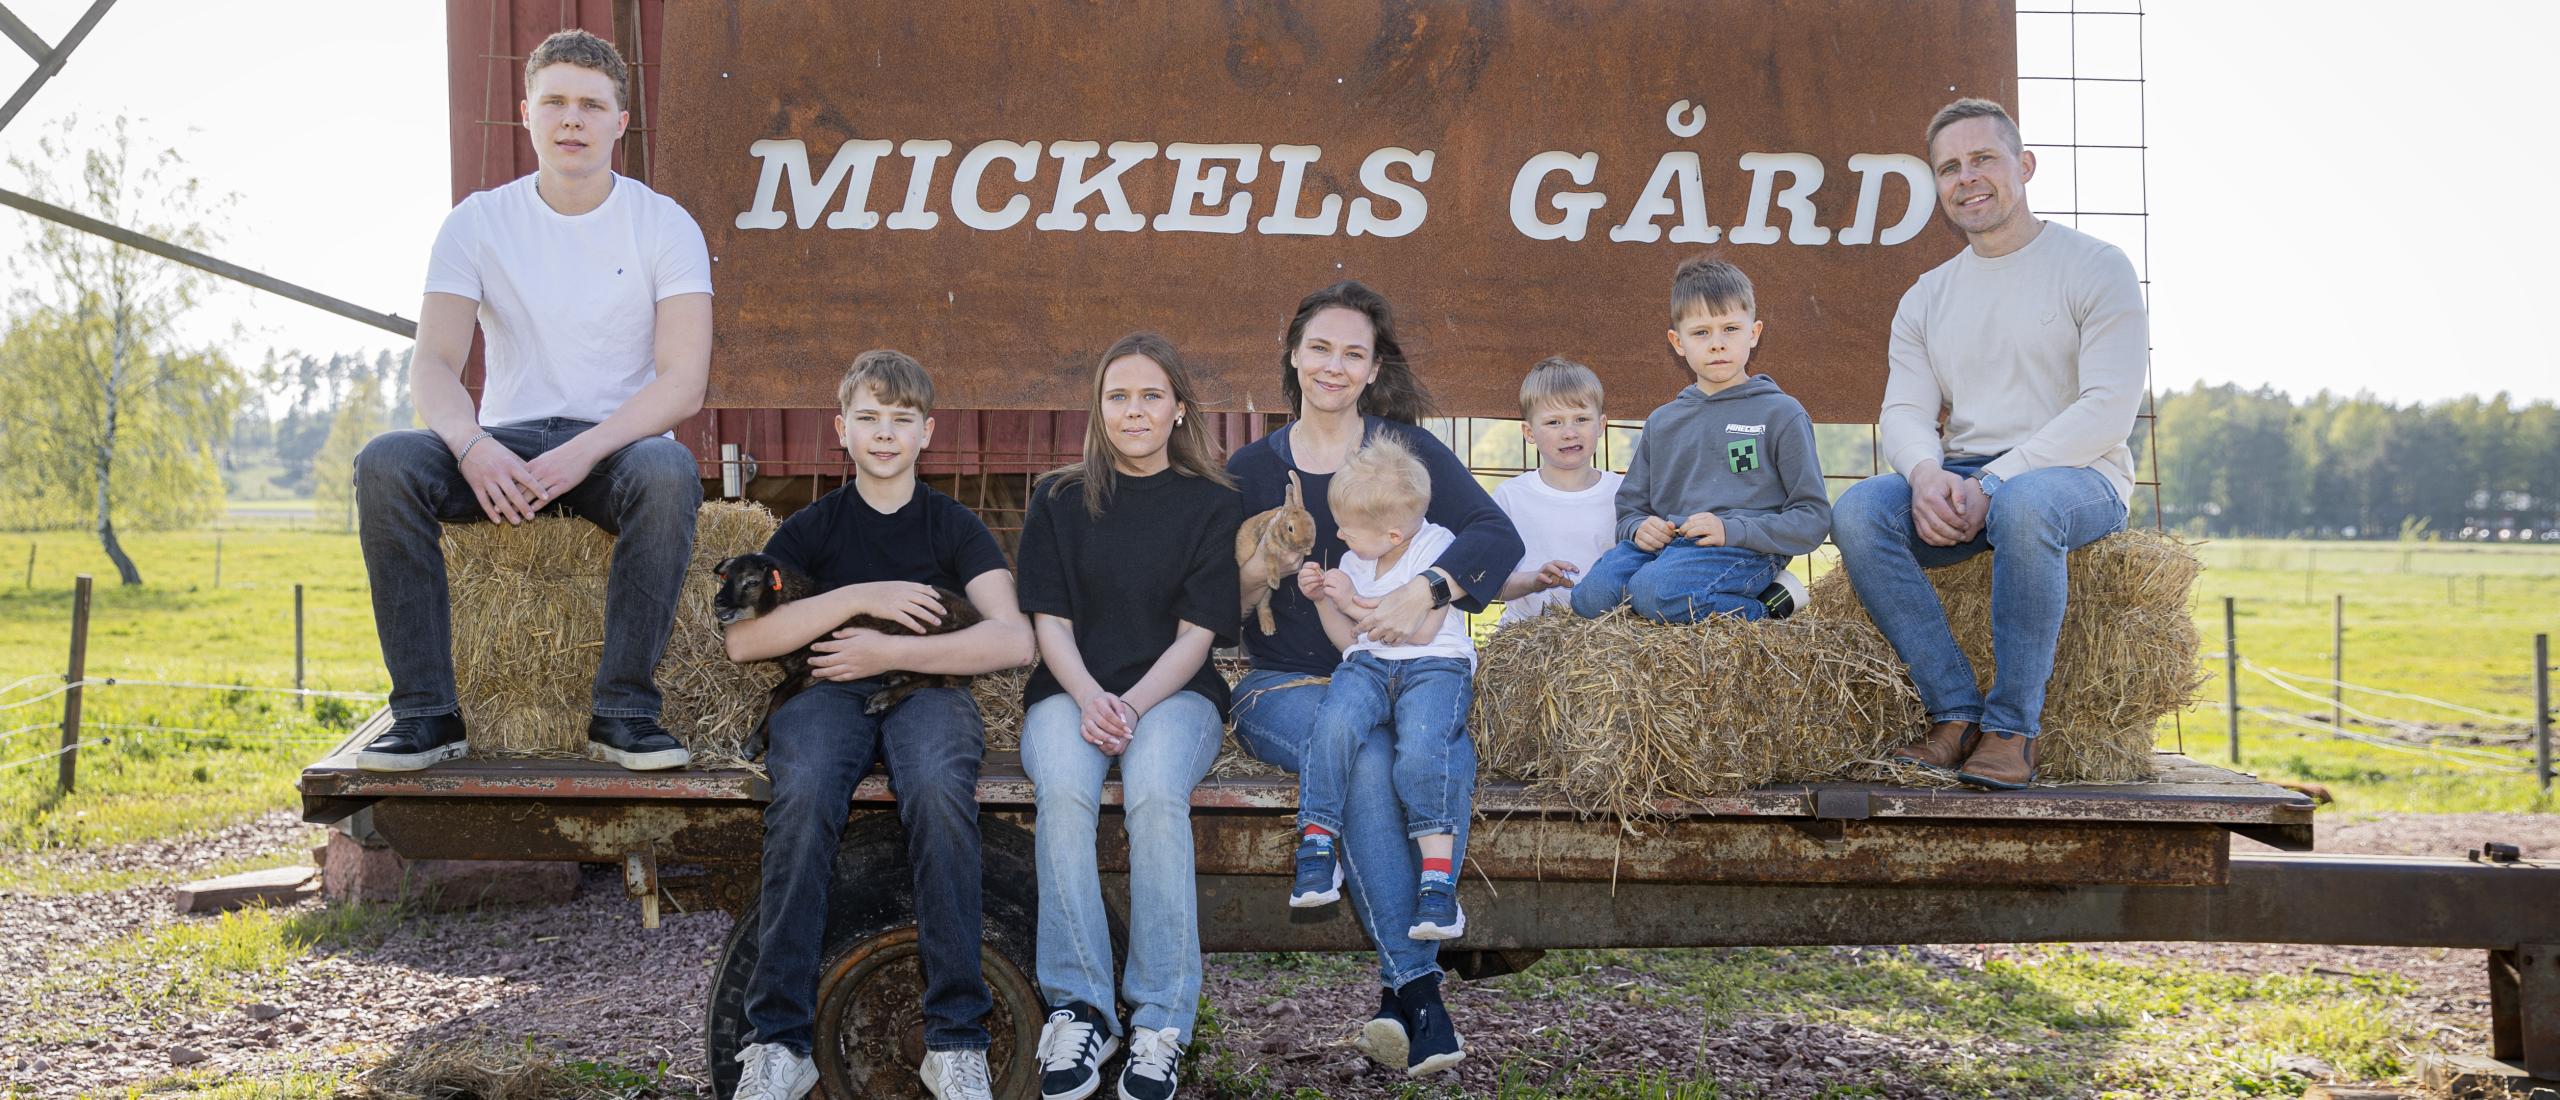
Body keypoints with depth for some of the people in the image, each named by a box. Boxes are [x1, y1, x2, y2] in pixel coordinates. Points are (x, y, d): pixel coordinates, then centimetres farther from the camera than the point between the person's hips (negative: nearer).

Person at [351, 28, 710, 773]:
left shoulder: (665, 225, -1)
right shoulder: (478, 222, 5)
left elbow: (683, 382, -11)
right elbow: (433, 365, -5)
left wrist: (583, 454, -26)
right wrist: (472, 445, -27)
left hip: (618, 444, -2)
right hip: (504, 448, 2)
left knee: (668, 473, -37)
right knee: (385, 463, -27)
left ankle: (623, 713, -28)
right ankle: (427, 713, -22)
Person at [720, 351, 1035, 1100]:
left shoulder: (954, 526, 12)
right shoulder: (812, 527, 14)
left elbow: (1015, 641, -4)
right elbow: (741, 640, 0)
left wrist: (890, 652, -10)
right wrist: (860, 597, -9)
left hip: (929, 687, -1)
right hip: (831, 692, 1)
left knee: (938, 788, -36)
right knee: (803, 792, -35)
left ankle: (956, 1038, -32)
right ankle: (779, 1039, -30)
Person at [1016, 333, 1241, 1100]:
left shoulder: (1213, 505, 5)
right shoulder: (1059, 499, 9)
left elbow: (1196, 634, -1)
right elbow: (1049, 621, 4)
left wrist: (1134, 706, -17)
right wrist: (1089, 699, -16)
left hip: (1175, 691, -1)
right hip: (1071, 689, 1)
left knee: (1157, 793, -34)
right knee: (1063, 790, -33)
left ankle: (1161, 1022, -25)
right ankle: (1078, 1007, -24)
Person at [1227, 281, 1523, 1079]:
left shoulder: (1408, 449, 7)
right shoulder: (1252, 467, 10)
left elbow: (1498, 534, -8)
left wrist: (1426, 592, -26)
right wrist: (1261, 571, -11)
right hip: (1286, 684, 0)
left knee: (1449, 760, -32)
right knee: (1369, 765, -33)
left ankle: (1401, 987, -25)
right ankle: (1420, 994, -30)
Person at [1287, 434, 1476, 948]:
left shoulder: (1436, 546, -1)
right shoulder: (1354, 561, 17)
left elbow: (1422, 629, -10)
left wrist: (1355, 603, -8)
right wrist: (1322, 600, 4)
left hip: (1435, 663, -4)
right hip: (1366, 664, 5)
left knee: (1422, 746, -34)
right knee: (1335, 724, -30)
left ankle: (1438, 876, -33)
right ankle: (1316, 846, -24)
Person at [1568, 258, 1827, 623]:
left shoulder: (1781, 414, 6)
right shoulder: (1662, 422, 21)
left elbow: (1813, 519, 1)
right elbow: (1630, 507, 25)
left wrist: (1731, 530, -14)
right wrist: (1639, 527, -1)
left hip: (1743, 551, -4)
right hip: (1665, 545, 5)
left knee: (1656, 591, -35)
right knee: (1591, 596, -27)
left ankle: (1764, 607, -11)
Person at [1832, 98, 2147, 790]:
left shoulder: (2095, 267, 2)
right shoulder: (1926, 298, 17)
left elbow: (2109, 408, -10)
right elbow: (1903, 412, 7)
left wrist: (1993, 483, -20)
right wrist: (1928, 473, -19)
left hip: (2078, 477, -4)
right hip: (1959, 481, 4)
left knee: (2024, 506, -40)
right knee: (1858, 511, -26)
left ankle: (2012, 731, -27)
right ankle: (1956, 714, -22)